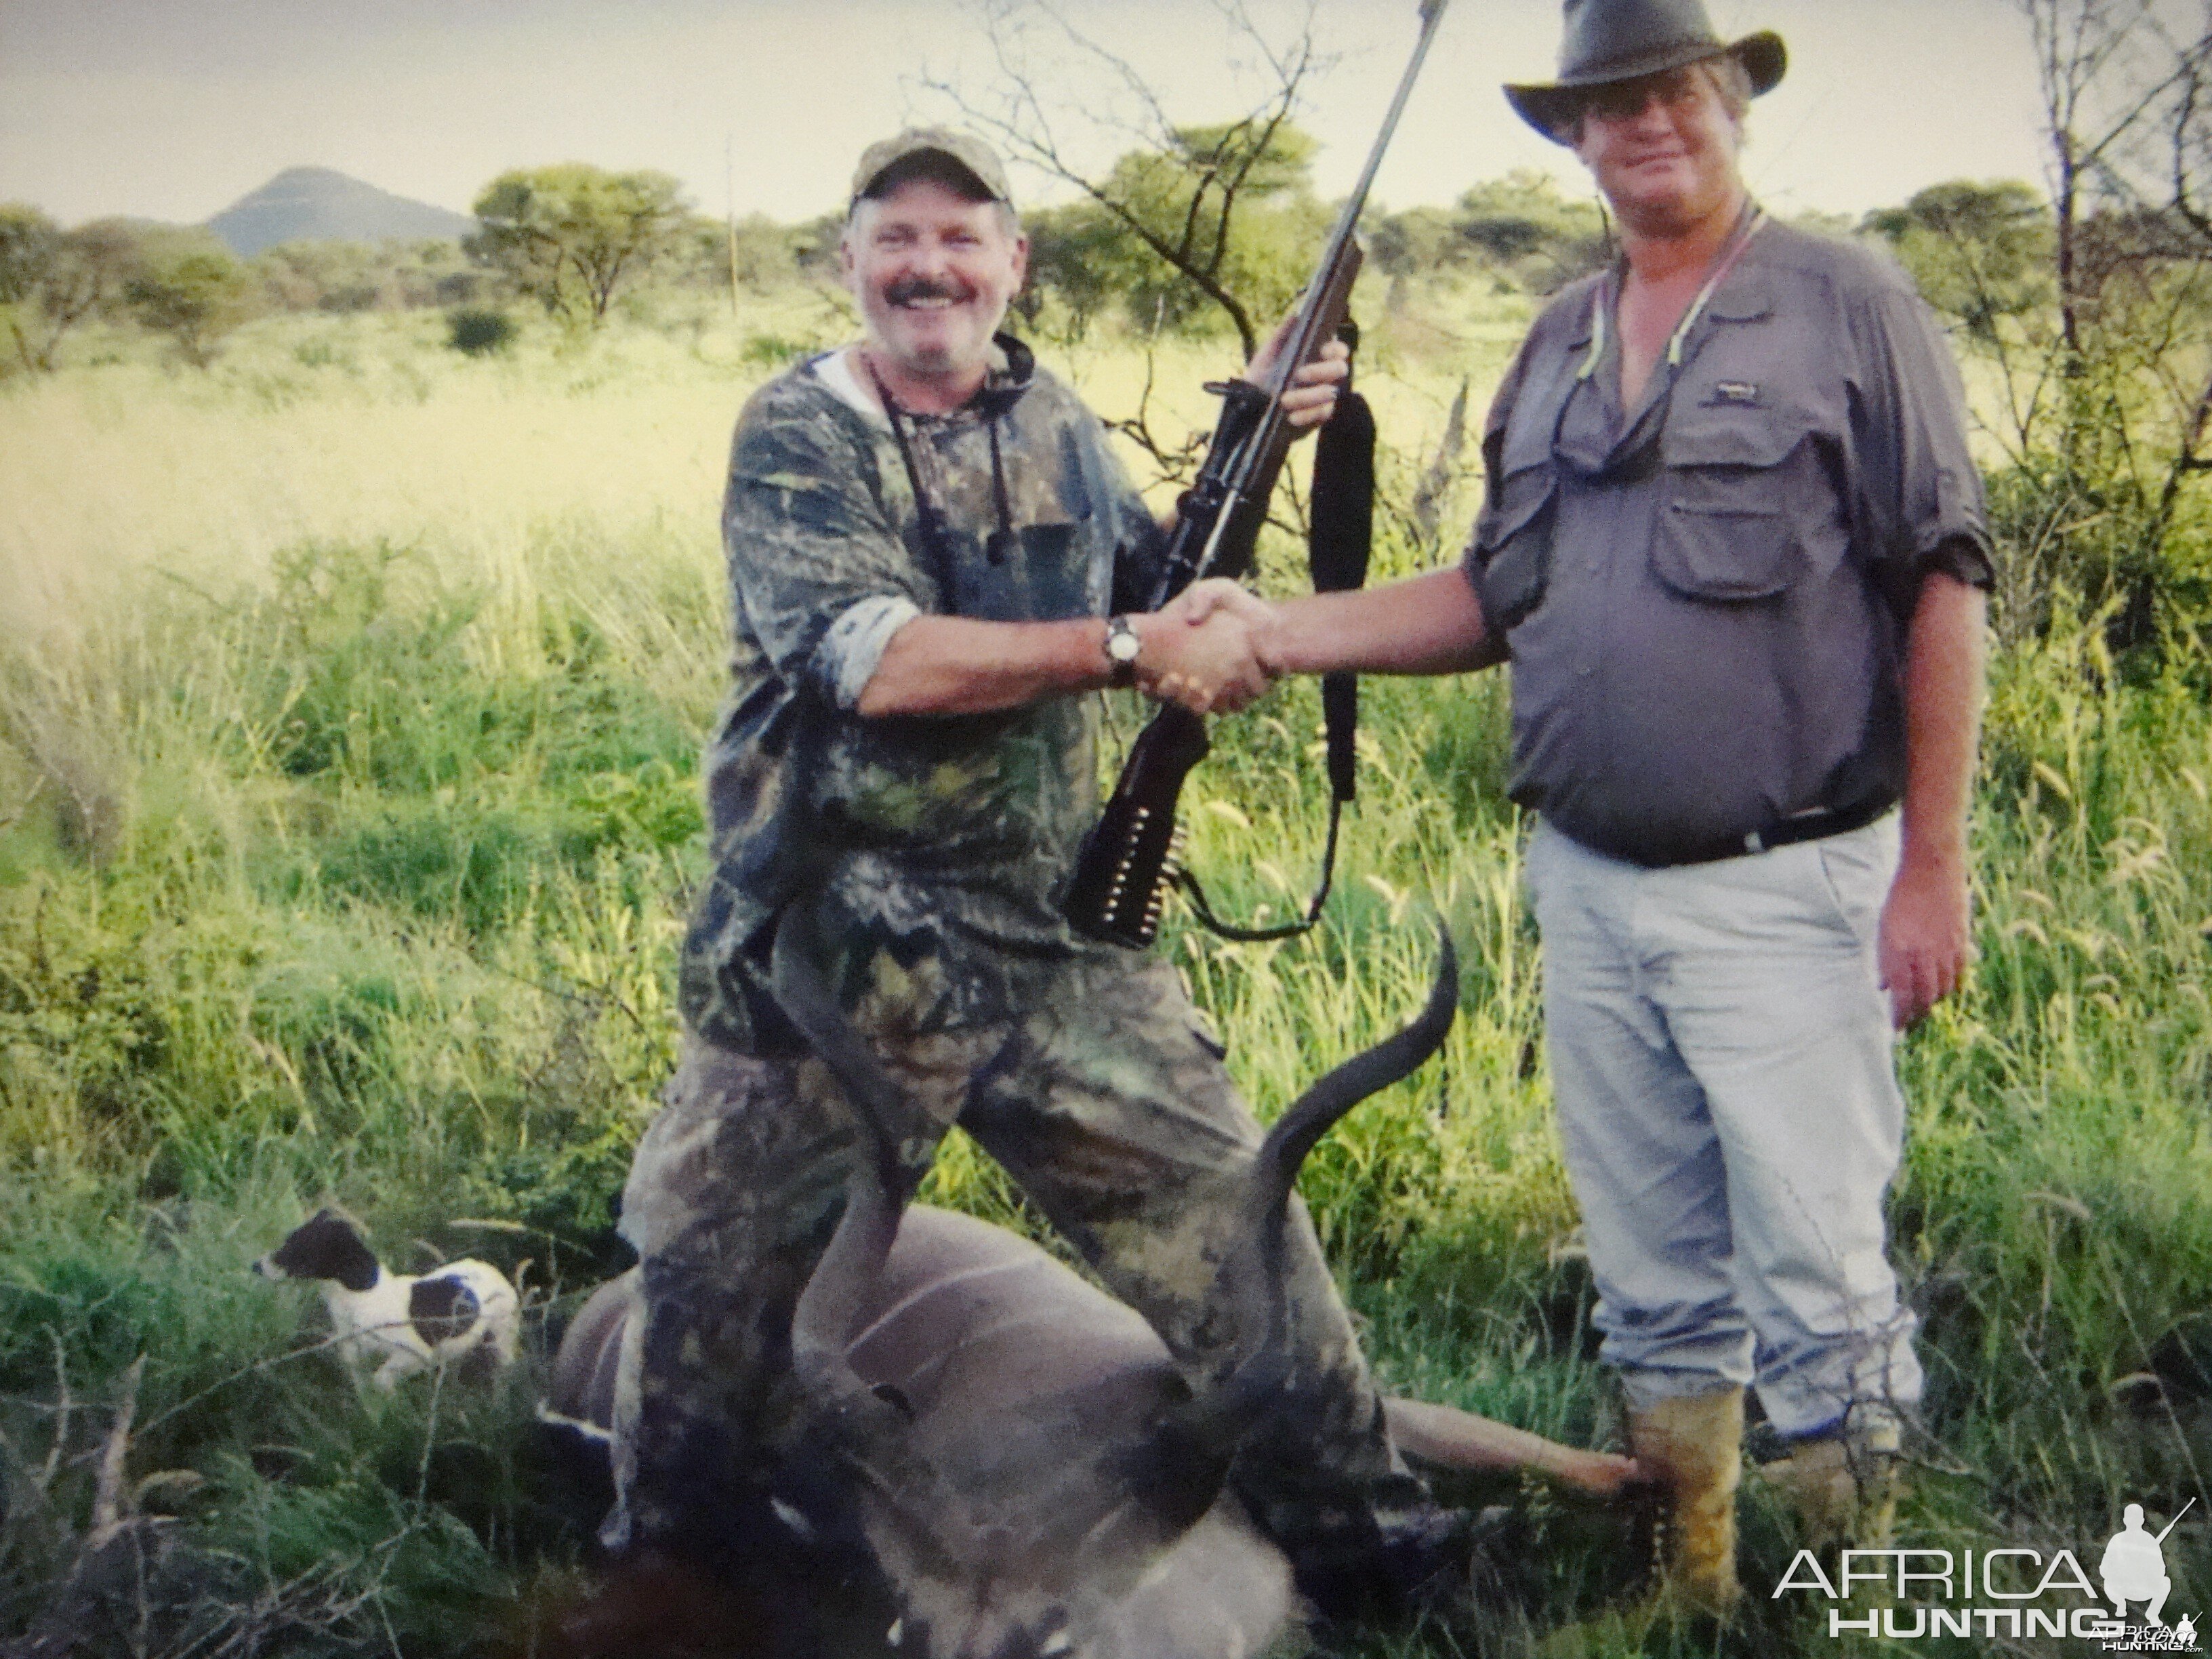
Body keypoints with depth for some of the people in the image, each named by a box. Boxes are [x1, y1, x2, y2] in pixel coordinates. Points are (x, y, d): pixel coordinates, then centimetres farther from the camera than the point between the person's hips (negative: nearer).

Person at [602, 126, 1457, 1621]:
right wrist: (1136, 649, -24)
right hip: (830, 952, -4)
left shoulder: (1055, 420, 9)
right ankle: (667, 1574, 28)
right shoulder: (794, 434, -7)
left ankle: (1345, 1515, 21)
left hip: (1054, 939, 4)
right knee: (718, 1274, 6)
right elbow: (881, 660, -21)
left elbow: (1154, 580, 24)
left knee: (1228, 1214, 5)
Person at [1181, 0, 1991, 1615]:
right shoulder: (1558, 347, 14)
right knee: (1654, 1283, 15)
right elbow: (1498, 599, 17)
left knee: (1816, 1284, -3)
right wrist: (1285, 631, 2)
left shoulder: (1848, 305, -3)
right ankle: (1689, 1590, 28)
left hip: (1785, 891, -6)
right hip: (1591, 888, 6)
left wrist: (1932, 865, -11)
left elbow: (1943, 589, -6)